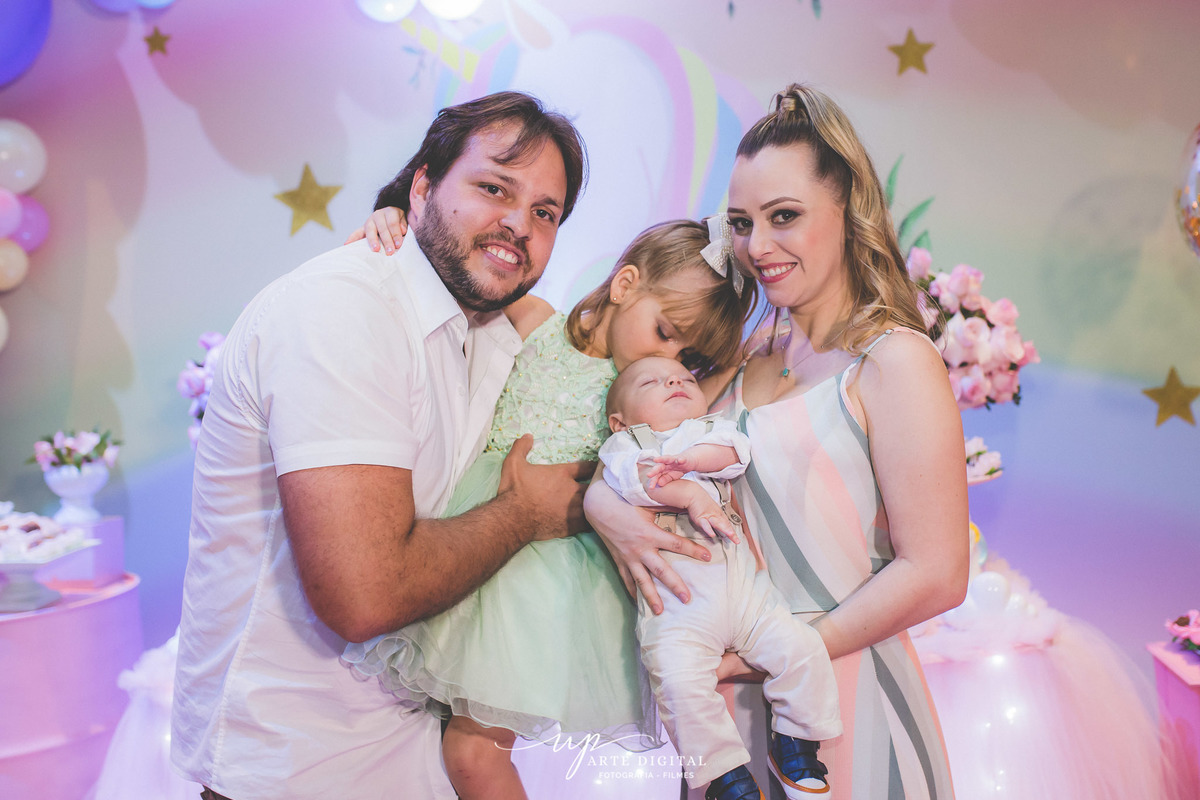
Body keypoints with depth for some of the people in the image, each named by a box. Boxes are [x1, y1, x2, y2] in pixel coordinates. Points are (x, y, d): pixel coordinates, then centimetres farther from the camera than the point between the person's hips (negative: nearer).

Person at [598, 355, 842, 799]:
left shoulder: (711, 429, 25)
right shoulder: (624, 442, 17)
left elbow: (733, 451, 1)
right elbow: (634, 476, -7)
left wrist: (688, 460, -14)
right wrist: (690, 495, -16)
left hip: (745, 586, 4)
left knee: (801, 649, -7)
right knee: (679, 679, -23)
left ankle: (795, 746, 16)